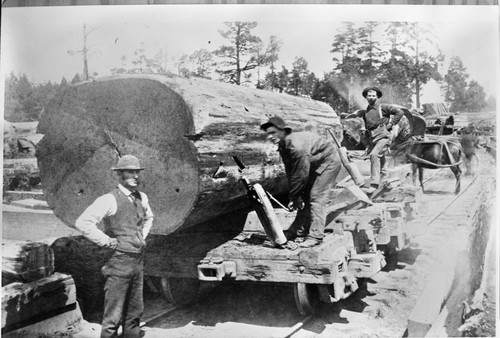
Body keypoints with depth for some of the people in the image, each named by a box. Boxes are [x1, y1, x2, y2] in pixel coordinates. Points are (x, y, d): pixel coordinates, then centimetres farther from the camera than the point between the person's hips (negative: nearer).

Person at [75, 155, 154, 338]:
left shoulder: (142, 197, 8)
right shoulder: (110, 199, -14)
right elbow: (82, 223, -22)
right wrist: (107, 242, -17)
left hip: (138, 261, 7)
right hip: (118, 262, -7)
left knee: (134, 312, 17)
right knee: (113, 316, 0)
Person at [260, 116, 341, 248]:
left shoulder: (296, 146, -34)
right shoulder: (283, 147, -5)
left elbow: (302, 174, -30)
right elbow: (290, 174, 0)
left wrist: (294, 197, -19)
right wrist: (295, 197, -5)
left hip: (329, 161, -9)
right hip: (315, 165, 9)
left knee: (317, 197, -15)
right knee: (305, 196, 6)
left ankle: (315, 236, -14)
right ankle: (300, 231, 11)